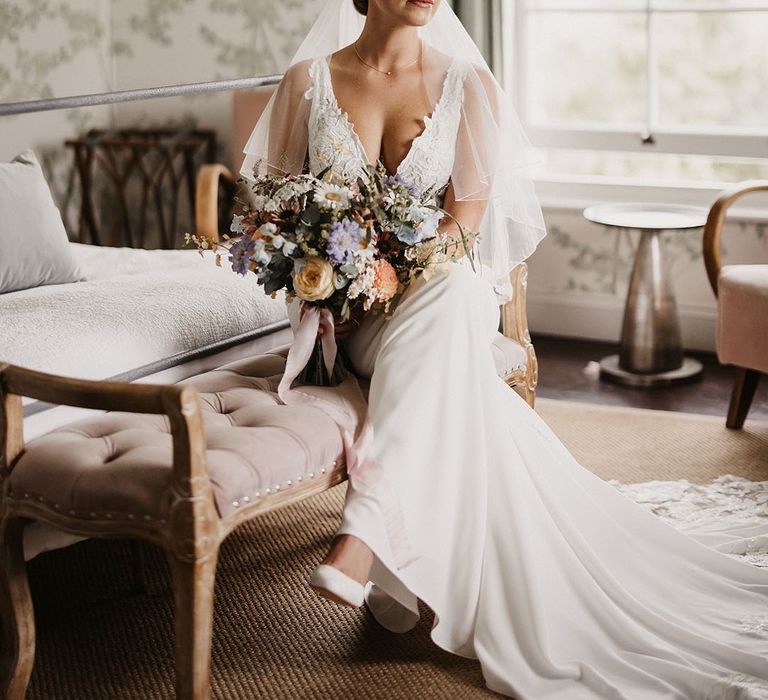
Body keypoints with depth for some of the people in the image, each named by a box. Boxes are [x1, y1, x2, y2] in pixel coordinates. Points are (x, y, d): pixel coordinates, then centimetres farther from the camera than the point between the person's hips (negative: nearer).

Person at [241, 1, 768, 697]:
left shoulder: (467, 84, 3)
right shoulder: (310, 79, 5)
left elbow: (466, 220, -4)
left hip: (438, 286, 0)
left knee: (451, 294, -38)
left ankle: (364, 535, -46)